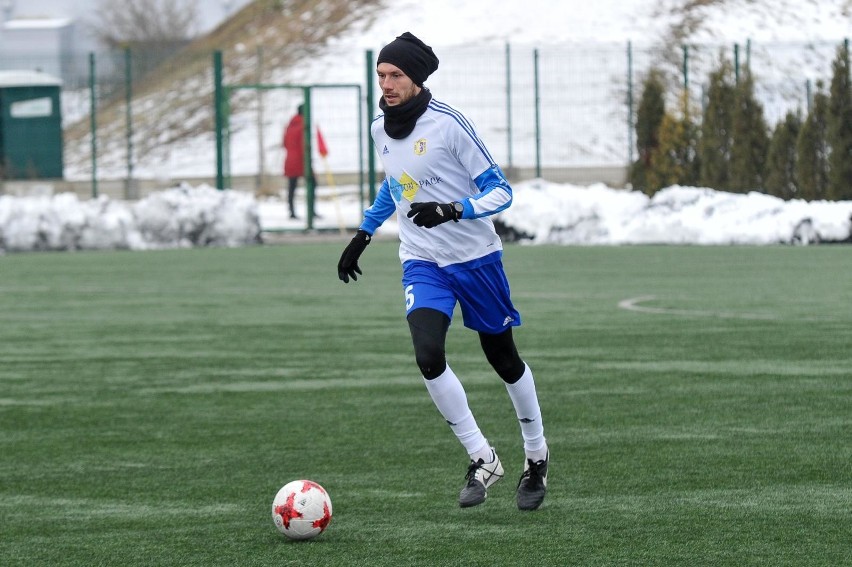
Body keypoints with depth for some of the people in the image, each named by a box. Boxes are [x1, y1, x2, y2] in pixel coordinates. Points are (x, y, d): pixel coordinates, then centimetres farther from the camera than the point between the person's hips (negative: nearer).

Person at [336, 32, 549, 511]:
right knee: (428, 355, -20)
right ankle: (483, 461, -9)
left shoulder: (448, 124, -17)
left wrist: (452, 211, -30)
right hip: (422, 263, 4)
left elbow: (500, 191, -14)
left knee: (504, 359, 9)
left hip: (475, 256, -4)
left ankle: (537, 458, 31)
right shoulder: (380, 129, 2)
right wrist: (364, 234, 22)